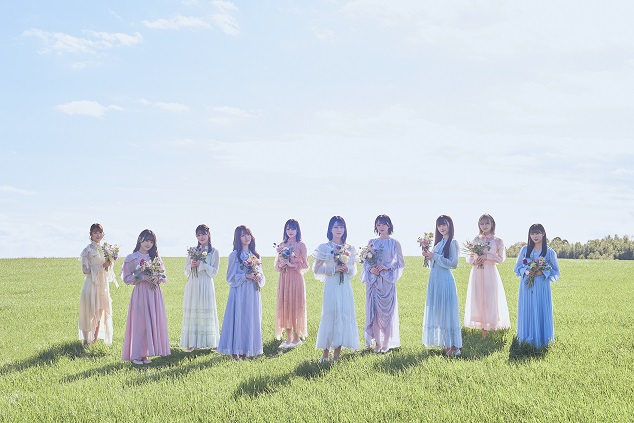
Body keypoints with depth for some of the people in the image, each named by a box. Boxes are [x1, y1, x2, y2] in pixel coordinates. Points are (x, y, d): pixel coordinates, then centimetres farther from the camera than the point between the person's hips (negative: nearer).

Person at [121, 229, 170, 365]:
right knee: (139, 322, -6)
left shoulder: (155, 258, 13)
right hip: (140, 294, -4)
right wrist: (142, 278, -15)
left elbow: (164, 276, 14)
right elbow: (126, 277, -3)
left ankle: (146, 354, 9)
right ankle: (136, 355, 0)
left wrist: (158, 278, -8)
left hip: (155, 294, 4)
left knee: (153, 321, 2)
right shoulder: (132, 258, 0)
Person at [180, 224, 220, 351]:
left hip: (206, 285, -3)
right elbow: (186, 271, 12)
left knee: (207, 311, -4)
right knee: (191, 311, 0)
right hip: (192, 285, 3)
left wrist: (202, 264, -14)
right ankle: (191, 343, 2)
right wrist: (192, 266, -9)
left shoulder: (214, 252, 4)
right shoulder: (192, 251, 12)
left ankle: (211, 342, 2)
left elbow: (214, 271, -2)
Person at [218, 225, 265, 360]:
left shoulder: (255, 255, 12)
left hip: (253, 293, 5)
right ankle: (235, 350, 0)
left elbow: (261, 275, 17)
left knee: (251, 320, 5)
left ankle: (246, 350, 11)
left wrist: (259, 277, -5)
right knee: (238, 318, -5)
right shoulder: (235, 255, -3)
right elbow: (230, 278, -5)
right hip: (239, 292, -5)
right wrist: (246, 276, -16)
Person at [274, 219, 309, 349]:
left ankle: (297, 338, 5)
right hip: (284, 278, 4)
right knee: (285, 305, 3)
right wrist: (281, 265, -8)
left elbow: (306, 265, -4)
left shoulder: (301, 245, -1)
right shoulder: (282, 245, 10)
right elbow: (276, 264, 13)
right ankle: (288, 338, 9)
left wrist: (292, 265, -14)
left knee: (296, 305, -3)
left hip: (296, 278, -4)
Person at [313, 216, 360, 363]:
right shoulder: (325, 248, 0)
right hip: (332, 285, -4)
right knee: (330, 315, -6)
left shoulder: (349, 249, 11)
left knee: (344, 315, 1)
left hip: (345, 286, 4)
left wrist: (348, 269, -4)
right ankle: (325, 352, 2)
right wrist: (333, 269, -12)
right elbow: (316, 268, -2)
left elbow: (354, 269, 18)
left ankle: (337, 352, 8)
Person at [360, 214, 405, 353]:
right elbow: (365, 261, 10)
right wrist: (371, 269, -9)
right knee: (374, 310, 0)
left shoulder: (394, 243, 3)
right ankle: (377, 343, 6)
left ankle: (386, 343, 5)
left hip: (387, 281, -2)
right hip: (373, 281, 2)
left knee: (387, 310, -2)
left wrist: (386, 267, -13)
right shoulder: (371, 242, 10)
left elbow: (400, 263, 1)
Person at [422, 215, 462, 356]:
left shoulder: (452, 243, -8)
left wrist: (435, 256, -14)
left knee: (446, 311, -6)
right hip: (434, 280, 8)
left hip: (445, 280, -8)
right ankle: (444, 343, 15)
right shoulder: (439, 243, 15)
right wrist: (428, 255, 3)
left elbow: (453, 263, -16)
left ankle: (453, 346, -2)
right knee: (436, 311, 9)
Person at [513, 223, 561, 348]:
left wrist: (542, 273, -14)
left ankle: (540, 340, 9)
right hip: (526, 287, 2)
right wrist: (525, 271, -10)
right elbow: (517, 268, 11)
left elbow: (556, 273, 2)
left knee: (541, 313, -1)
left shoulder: (550, 252, 0)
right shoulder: (525, 250, 7)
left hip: (541, 288, -2)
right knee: (527, 313, 4)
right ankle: (527, 339, 15)